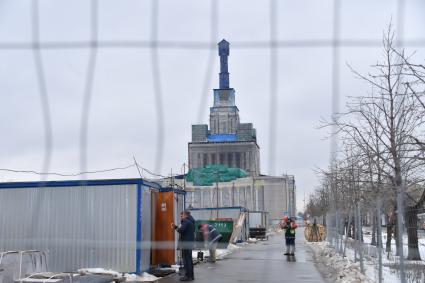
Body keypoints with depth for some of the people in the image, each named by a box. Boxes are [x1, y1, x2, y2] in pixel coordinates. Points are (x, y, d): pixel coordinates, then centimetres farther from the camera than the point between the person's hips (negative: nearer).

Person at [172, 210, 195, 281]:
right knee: (189, 259, 15)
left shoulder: (186, 221, -15)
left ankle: (187, 276, -6)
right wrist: (176, 227, 14)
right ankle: (191, 275, 21)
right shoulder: (191, 221, 17)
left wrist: (176, 228, -3)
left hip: (185, 242, -10)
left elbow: (181, 230, -23)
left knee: (186, 259, -7)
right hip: (190, 242, 10)